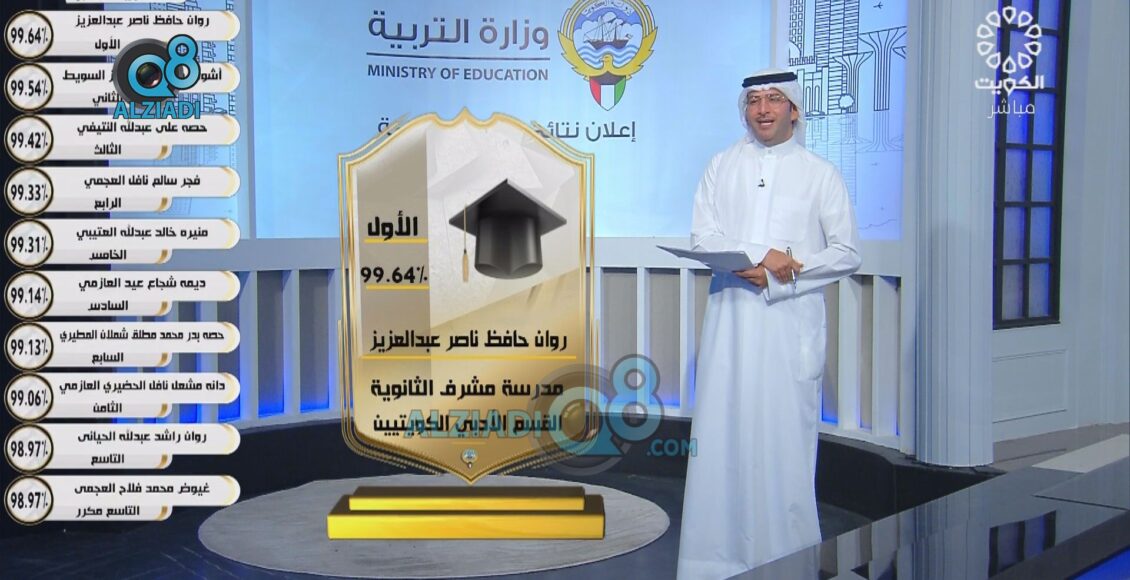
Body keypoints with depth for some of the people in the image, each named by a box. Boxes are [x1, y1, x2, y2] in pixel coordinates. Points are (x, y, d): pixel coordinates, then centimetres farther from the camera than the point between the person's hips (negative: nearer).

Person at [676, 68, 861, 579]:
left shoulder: (820, 173, 7)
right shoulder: (722, 166, 12)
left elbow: (847, 254, 3)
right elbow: (702, 236, 2)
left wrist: (786, 273, -11)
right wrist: (760, 256, -13)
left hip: (791, 318, -2)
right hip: (731, 315, 2)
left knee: (786, 435, -3)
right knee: (723, 431, 0)